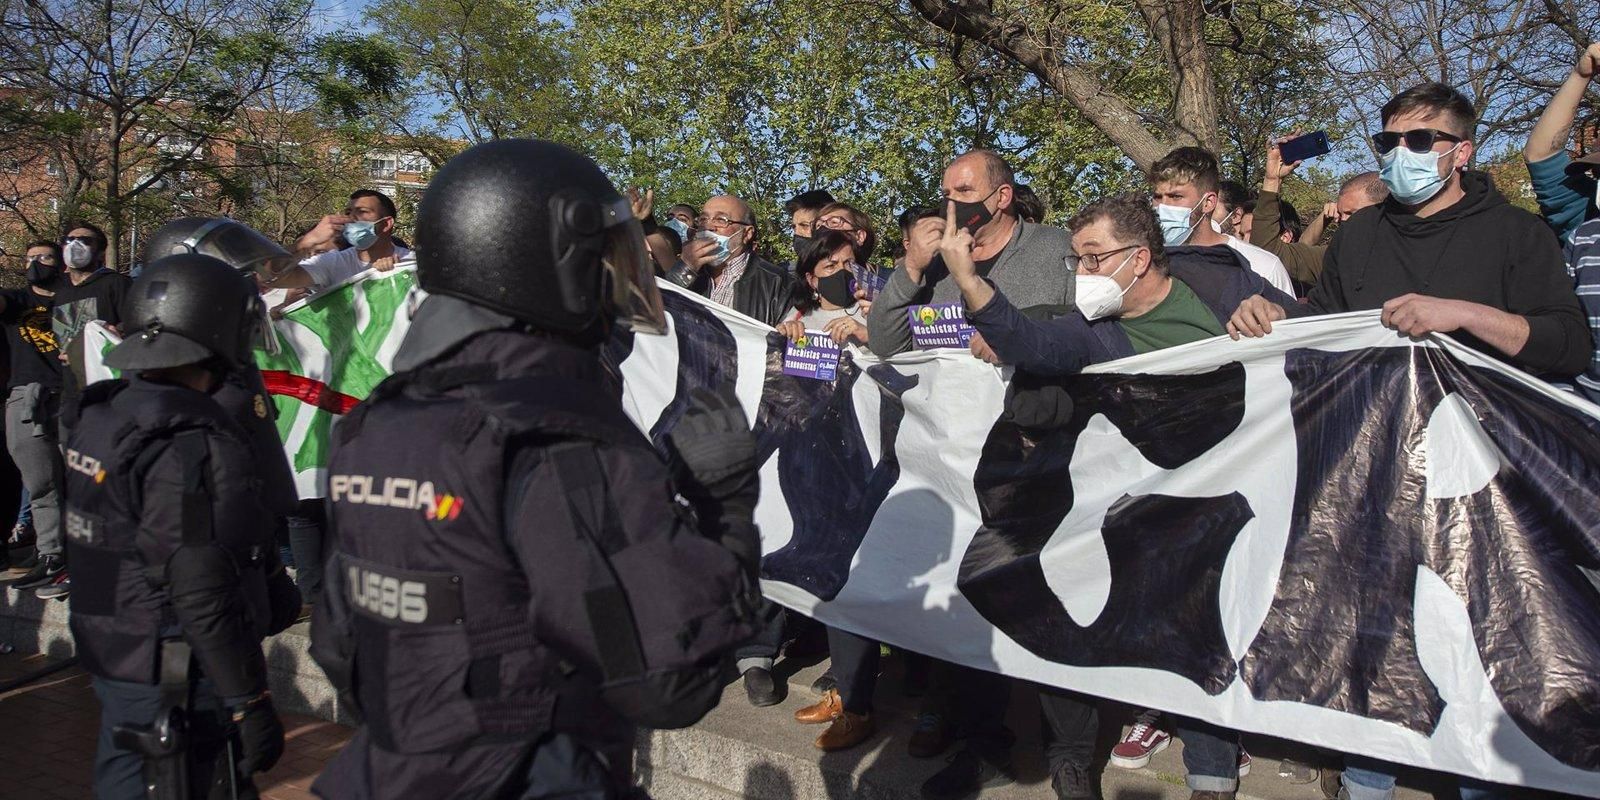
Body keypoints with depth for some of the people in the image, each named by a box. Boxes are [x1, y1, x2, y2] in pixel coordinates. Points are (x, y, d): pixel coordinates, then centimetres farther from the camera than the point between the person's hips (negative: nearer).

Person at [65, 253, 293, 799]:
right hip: (179, 687, -9)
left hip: (110, 659, 9)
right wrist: (250, 706, -20)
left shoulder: (100, 420, 3)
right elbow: (205, 599, -26)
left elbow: (111, 545, 13)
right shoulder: (197, 449, -25)